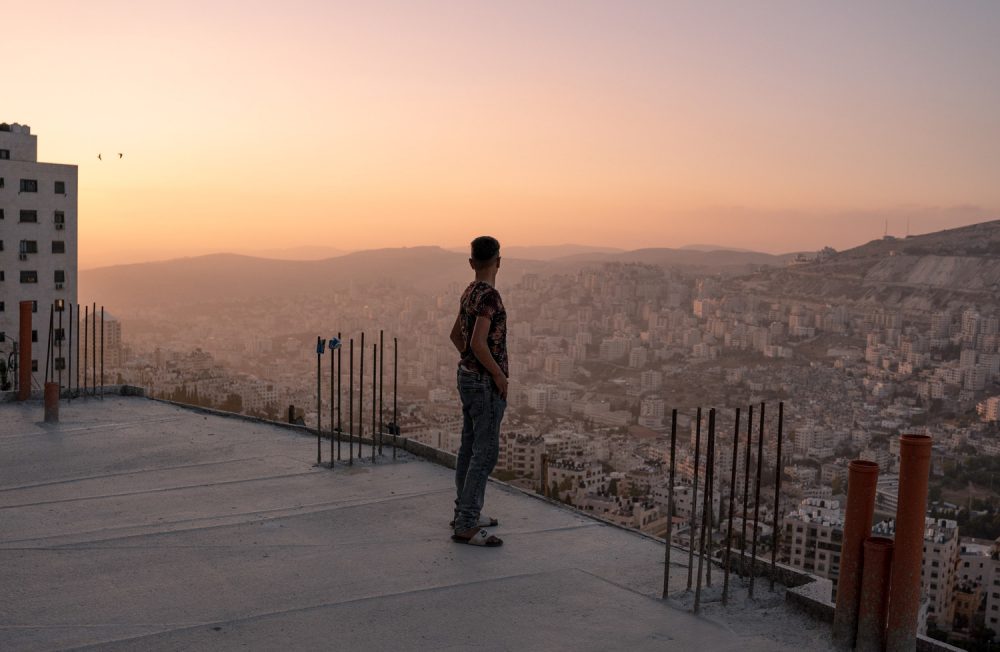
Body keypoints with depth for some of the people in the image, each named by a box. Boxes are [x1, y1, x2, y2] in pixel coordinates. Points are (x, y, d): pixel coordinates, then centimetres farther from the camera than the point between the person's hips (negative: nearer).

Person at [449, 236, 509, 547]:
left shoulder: (469, 292, 10)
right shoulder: (489, 295, -19)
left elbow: (456, 335, 21)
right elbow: (478, 343, -27)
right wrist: (499, 375, -17)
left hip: (468, 376, 10)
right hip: (486, 383, -10)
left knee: (470, 448, 15)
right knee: (485, 453, -7)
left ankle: (465, 512, 25)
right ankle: (466, 526, -5)